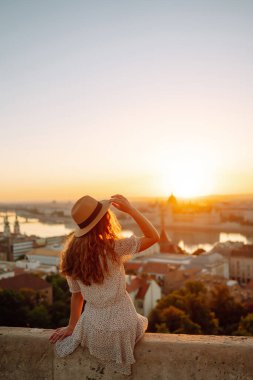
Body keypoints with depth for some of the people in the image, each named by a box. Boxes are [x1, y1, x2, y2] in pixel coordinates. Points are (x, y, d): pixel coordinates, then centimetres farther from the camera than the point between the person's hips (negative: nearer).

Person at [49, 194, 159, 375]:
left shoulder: (71, 255, -8)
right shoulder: (113, 247, -23)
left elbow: (76, 295, 0)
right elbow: (154, 237, -15)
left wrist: (72, 327, 14)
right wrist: (131, 209, -16)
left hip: (93, 330, 4)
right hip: (121, 325, -4)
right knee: (143, 321, 32)